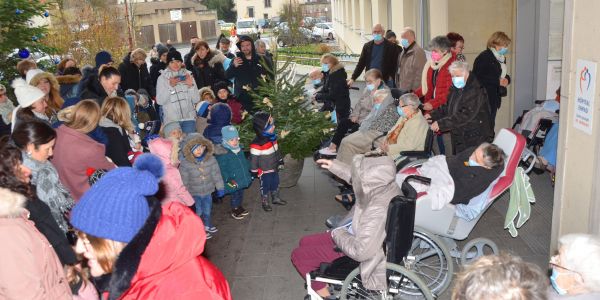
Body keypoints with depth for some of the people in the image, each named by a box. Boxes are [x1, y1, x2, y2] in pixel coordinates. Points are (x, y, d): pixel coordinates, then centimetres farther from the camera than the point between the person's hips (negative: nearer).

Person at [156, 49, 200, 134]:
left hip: (189, 118, 1)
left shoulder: (188, 75, 8)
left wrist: (191, 85, -10)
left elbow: (196, 100, 5)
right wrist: (170, 85, -14)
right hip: (171, 120, -1)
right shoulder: (162, 78, 4)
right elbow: (159, 101, -6)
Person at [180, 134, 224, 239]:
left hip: (207, 192, 4)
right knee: (198, 212, 7)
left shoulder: (211, 159, -11)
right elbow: (184, 181, -11)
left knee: (207, 210, 23)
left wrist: (220, 188, 0)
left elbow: (216, 174, -2)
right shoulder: (185, 163, -19)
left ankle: (207, 225, 48)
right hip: (194, 193, -3)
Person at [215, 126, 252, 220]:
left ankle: (239, 207, 46)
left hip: (243, 178, 7)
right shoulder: (222, 153, -24)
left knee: (241, 194, 24)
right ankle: (235, 210, 32)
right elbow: (222, 169, -23)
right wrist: (228, 179, -28)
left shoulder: (239, 149, 0)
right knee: (235, 195, 10)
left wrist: (250, 169, 14)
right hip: (233, 182, -7)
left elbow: (245, 161, 16)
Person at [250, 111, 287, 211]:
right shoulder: (257, 144, -30)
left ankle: (275, 198, 44)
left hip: (274, 168, 7)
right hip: (264, 171, -7)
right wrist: (254, 171, -13)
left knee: (275, 183, 23)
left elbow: (276, 150, 12)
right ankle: (265, 202, 31)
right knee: (265, 186, 10)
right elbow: (254, 158, -21)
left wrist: (280, 161, 19)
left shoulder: (272, 138, -5)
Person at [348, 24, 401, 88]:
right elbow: (361, 63, 7)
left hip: (386, 81, -3)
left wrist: (391, 76, -11)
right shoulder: (367, 46, 8)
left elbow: (395, 64, 0)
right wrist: (353, 78, 0)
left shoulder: (391, 46, -2)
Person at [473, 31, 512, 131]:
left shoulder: (501, 58, 14)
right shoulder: (484, 57, -13)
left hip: (495, 98, 8)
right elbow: (478, 77, -20)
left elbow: (503, 74, 25)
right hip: (484, 97, -8)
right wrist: (498, 81, -20)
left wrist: (506, 79, 0)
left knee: (490, 125, 12)